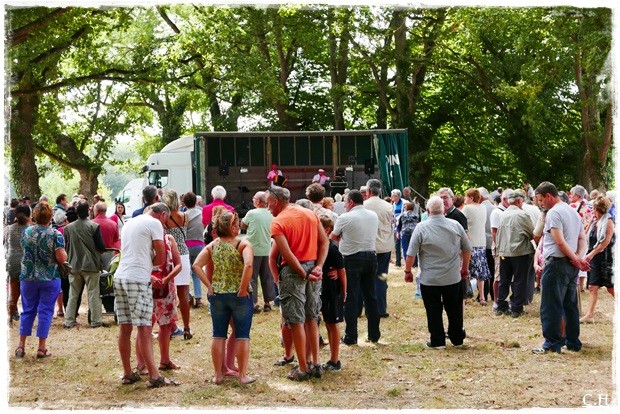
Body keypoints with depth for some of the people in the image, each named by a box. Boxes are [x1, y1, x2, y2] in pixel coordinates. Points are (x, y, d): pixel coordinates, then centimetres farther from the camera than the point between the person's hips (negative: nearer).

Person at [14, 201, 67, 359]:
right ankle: (41, 348, 5)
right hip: (50, 279, -3)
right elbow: (62, 258, -15)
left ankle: (21, 345, 13)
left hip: (28, 277, 3)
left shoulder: (26, 232, -1)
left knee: (28, 310, 13)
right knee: (45, 311, 4)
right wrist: (64, 252, 5)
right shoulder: (55, 234, -13)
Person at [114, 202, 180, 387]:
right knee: (144, 329, -8)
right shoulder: (154, 223, -2)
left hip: (120, 276, 7)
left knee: (125, 328, 11)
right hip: (138, 280, -7)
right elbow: (161, 258, -6)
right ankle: (154, 377, -9)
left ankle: (128, 374, 16)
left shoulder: (129, 223, 22)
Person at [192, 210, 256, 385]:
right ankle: (242, 375, 8)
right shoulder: (243, 244, -11)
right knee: (242, 336, 6)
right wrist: (243, 287, -18)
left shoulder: (212, 246, 2)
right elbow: (248, 265, -28)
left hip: (217, 294, 4)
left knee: (218, 335, 12)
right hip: (239, 296, -4)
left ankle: (218, 375, 17)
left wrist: (209, 285, -3)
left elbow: (196, 265, -5)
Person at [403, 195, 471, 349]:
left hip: (429, 279, -3)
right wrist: (465, 267, 22)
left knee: (434, 311, 7)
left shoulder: (421, 227, -11)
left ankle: (437, 341, 10)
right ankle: (457, 339, 23)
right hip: (453, 278, 3)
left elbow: (411, 254, -11)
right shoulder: (455, 226, -2)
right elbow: (467, 249, 8)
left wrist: (408, 271, 2)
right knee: (454, 310, 14)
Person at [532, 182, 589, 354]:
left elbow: (560, 242, -19)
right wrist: (579, 257, -1)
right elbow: (583, 238, 14)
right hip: (571, 266, 9)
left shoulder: (553, 212, -13)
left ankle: (552, 343, -4)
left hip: (557, 263, -9)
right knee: (570, 305, 13)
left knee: (551, 307, -4)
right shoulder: (572, 211, 16)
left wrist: (576, 259, -11)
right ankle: (573, 342, 17)